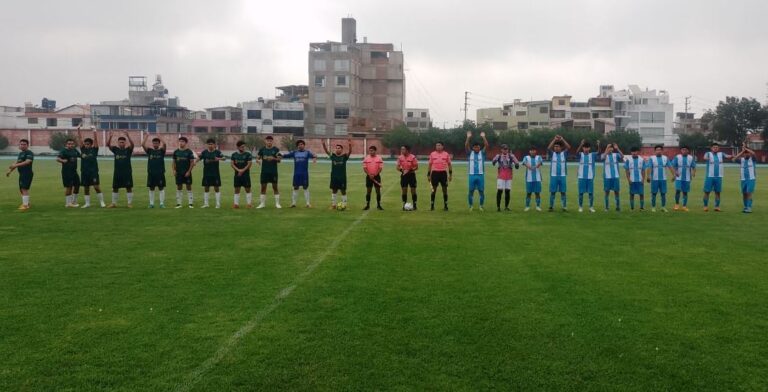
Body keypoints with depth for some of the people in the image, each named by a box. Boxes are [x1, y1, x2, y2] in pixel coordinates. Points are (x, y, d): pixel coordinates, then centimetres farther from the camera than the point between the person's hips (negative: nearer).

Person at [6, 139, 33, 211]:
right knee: (21, 189, 13)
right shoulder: (20, 153, 18)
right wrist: (10, 171, 28)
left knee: (24, 189, -13)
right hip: (21, 174, 9)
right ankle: (26, 203, 25)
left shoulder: (29, 153, -10)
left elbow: (27, 162, -26)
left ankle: (25, 205, -12)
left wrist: (16, 165, -32)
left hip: (27, 174, -9)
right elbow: (17, 163, 29)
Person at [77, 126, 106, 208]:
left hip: (93, 172, -4)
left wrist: (94, 130, -14)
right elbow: (80, 139, 3)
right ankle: (87, 203, 17)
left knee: (97, 187, -6)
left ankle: (101, 202, 2)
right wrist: (78, 130, -5)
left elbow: (96, 139, -7)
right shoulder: (83, 149, 8)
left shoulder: (94, 149, 1)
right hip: (84, 172, 4)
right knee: (86, 188, 9)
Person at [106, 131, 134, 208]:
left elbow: (132, 144, -19)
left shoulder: (128, 150, 0)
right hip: (117, 172, 3)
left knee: (129, 188, -1)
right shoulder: (115, 149, 7)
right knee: (115, 188, 8)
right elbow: (108, 145, -6)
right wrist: (110, 137, -23)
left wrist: (128, 136, -33)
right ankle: (114, 203, 18)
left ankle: (130, 203, 6)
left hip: (127, 172, -3)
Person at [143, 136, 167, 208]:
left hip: (160, 173, -2)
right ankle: (151, 203, 13)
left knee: (161, 188, 0)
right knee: (151, 188, 7)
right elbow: (143, 145, -6)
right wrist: (147, 136, -9)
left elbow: (164, 144, -16)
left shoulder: (161, 151, 3)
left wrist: (159, 136, -13)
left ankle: (162, 203, 4)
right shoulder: (149, 151, 8)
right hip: (151, 173, 2)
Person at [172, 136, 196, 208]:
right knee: (179, 188, 6)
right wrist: (174, 170, -2)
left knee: (189, 187, 0)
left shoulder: (189, 152, -3)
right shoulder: (176, 152, 7)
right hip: (178, 173, 3)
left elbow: (192, 162, -4)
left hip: (187, 173, -3)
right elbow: (174, 162, 12)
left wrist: (189, 171, -12)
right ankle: (178, 203, 11)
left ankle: (190, 203, 4)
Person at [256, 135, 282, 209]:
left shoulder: (276, 149, 0)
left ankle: (277, 203, 7)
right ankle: (262, 203, 11)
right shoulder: (262, 149, 5)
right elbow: (257, 158, 9)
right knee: (263, 187, 4)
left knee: (275, 187, 1)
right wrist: (258, 160, -14)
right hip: (264, 171, 2)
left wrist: (274, 158, -20)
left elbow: (279, 160, -1)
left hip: (273, 171, -2)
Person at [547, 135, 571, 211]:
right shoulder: (552, 154, 6)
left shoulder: (564, 154, 7)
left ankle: (564, 206, 8)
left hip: (562, 176, 0)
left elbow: (569, 147, -7)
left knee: (563, 192, 3)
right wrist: (554, 139, -12)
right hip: (553, 176, 0)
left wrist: (562, 139, -10)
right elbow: (548, 148, -11)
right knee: (552, 192, 1)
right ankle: (551, 206, 6)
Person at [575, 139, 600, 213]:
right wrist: (581, 144, -37)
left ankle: (591, 207, 10)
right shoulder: (580, 155, 2)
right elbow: (577, 152, -20)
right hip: (581, 177, -1)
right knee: (581, 192, 3)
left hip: (590, 177, 1)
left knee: (591, 192, 3)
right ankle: (580, 207, 12)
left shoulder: (592, 155, 5)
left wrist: (598, 145, -33)